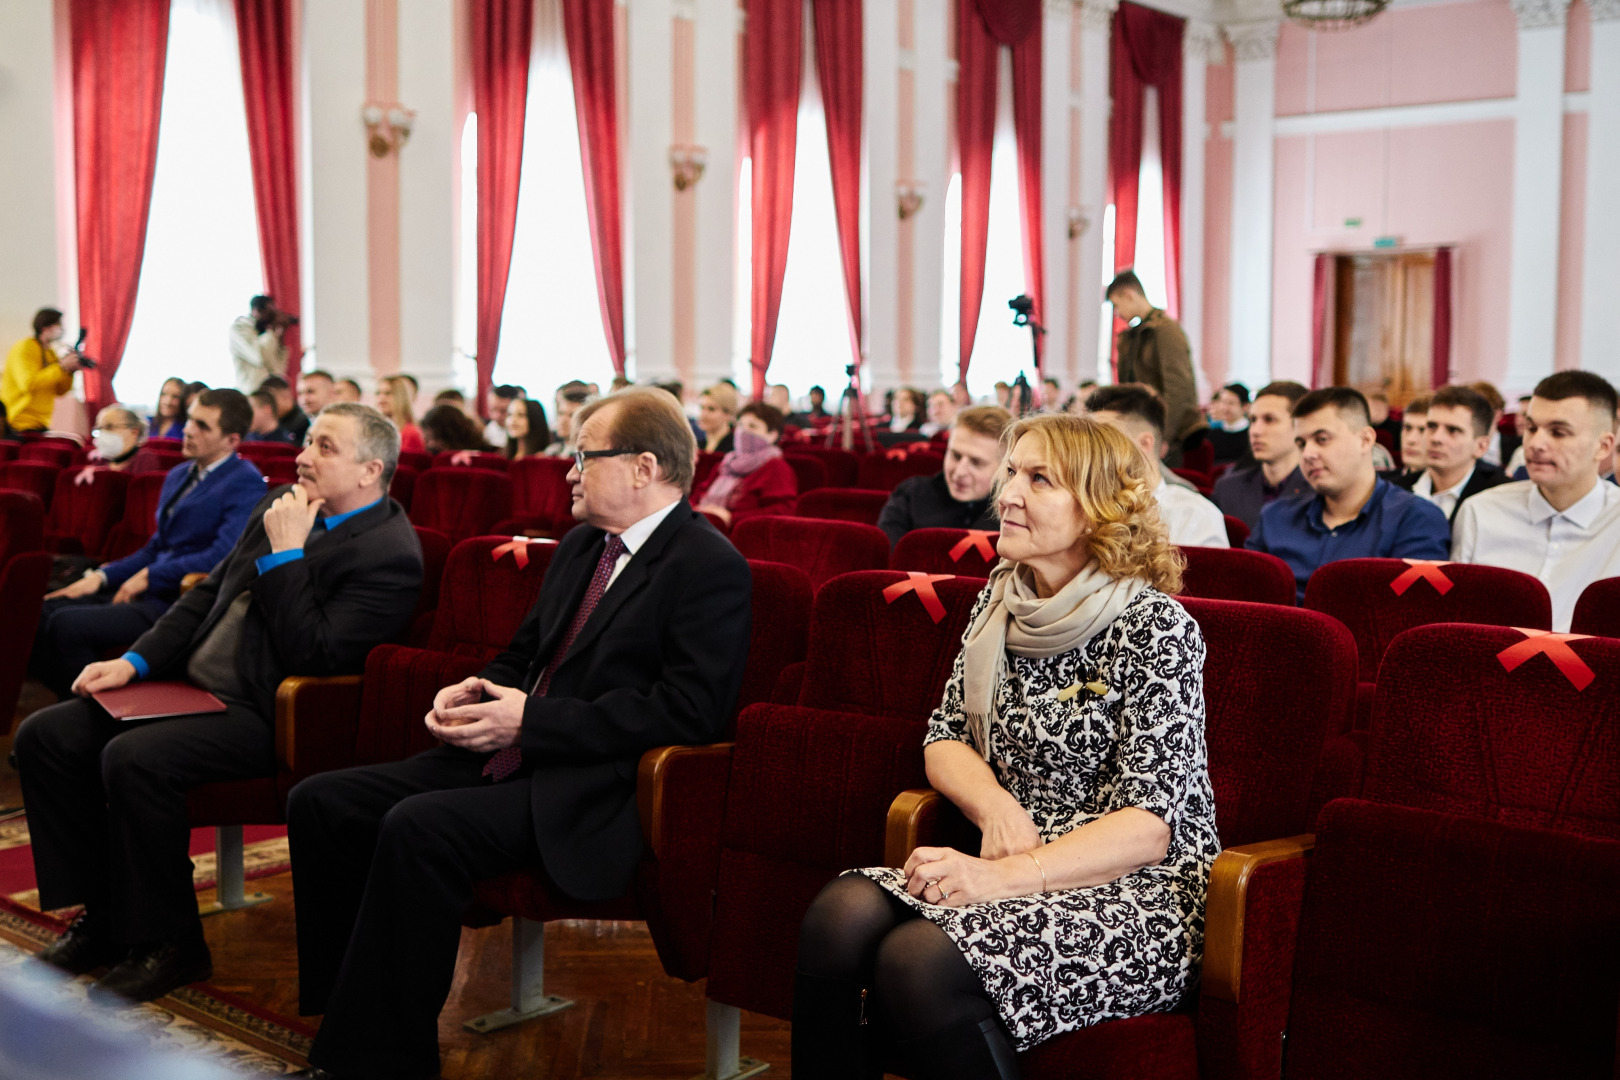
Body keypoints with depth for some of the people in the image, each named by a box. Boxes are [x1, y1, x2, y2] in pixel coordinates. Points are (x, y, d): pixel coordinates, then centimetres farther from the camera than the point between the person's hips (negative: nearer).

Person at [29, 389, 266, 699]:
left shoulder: (246, 484, -10)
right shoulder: (178, 475, 19)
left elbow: (222, 556, -20)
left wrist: (149, 576, -12)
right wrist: (102, 577, 9)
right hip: (146, 591, 9)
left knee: (66, 624, -24)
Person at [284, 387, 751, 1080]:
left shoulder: (710, 567, -10)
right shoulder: (581, 548, 18)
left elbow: (688, 710, -19)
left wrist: (531, 720, -18)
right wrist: (472, 693, 3)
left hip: (587, 793, -9)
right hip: (511, 758, 9)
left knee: (417, 828, -30)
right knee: (319, 802, -2)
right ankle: (340, 1014, 4)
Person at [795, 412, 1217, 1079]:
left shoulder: (1155, 627, -10)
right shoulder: (1000, 600, 10)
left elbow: (1150, 824, -16)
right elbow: (945, 738, 14)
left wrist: (1004, 877, -26)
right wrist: (996, 806, -8)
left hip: (1138, 893, -6)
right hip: (1013, 868, 6)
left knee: (921, 961, -32)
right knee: (839, 917, -23)